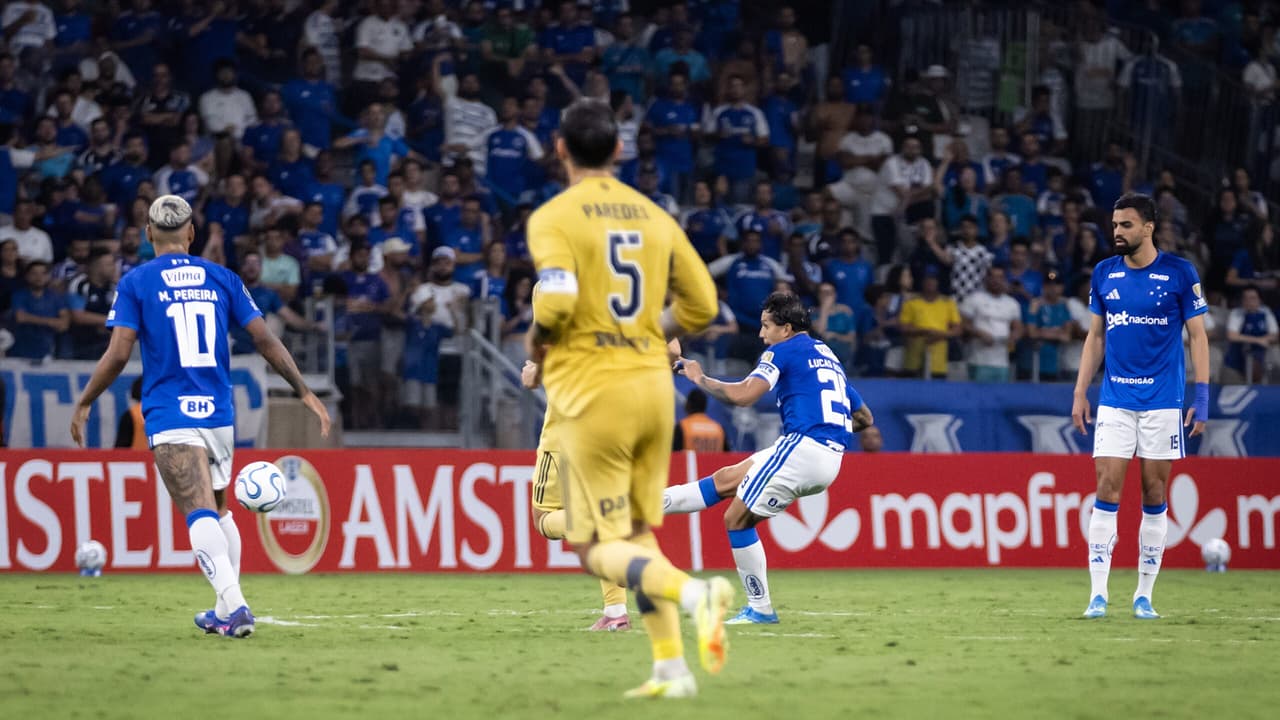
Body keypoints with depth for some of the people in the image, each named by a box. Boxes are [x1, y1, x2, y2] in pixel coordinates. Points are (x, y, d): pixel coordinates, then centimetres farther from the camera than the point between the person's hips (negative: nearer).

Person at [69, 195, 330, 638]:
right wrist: (304, 392, 12)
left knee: (201, 515, -13)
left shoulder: (136, 283, -1)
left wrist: (84, 404, 5)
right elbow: (265, 341, 4)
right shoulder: (222, 279, 8)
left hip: (170, 417, -4)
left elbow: (118, 353, -7)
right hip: (219, 415, 4)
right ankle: (226, 612, 23)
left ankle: (235, 605, -30)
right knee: (218, 508, 20)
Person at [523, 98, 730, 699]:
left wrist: (536, 339, -1)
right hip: (654, 380, 6)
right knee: (638, 533, 18)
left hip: (592, 390, -6)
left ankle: (694, 591, -29)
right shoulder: (654, 216, 10)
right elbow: (701, 305, 10)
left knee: (600, 549, -2)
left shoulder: (553, 218, -7)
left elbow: (557, 299, -22)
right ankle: (672, 667, 8)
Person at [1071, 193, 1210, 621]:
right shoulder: (1104, 274, 7)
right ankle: (1098, 594, -7)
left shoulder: (1179, 273, -3)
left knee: (1154, 496, 2)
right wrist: (1079, 393, 8)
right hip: (1114, 401, 2)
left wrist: (1202, 396, -6)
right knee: (1107, 490, -7)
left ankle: (1144, 595, 9)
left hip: (1162, 402, -2)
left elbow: (1198, 335, 0)